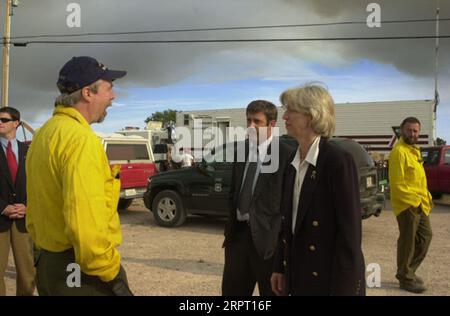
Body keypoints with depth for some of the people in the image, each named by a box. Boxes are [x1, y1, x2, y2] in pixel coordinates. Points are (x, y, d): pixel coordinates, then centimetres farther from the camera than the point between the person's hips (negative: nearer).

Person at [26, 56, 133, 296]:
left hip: (47, 263, 9)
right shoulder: (80, 137, -20)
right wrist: (111, 275, -18)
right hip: (80, 273, -9)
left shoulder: (43, 135, 10)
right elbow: (85, 220, -28)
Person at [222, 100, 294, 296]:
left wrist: (283, 235, -14)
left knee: (270, 291, 11)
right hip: (238, 232, 7)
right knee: (231, 290, 16)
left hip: (266, 235, -6)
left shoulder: (285, 154, -13)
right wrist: (231, 225, 11)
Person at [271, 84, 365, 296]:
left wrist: (342, 288, -17)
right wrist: (280, 267, 11)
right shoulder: (292, 162, 6)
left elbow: (350, 230, -17)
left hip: (329, 279, -7)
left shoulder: (338, 161, -16)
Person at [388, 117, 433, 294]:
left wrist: (426, 198, 12)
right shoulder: (399, 151, -16)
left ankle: (408, 271, 29)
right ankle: (406, 279, 13)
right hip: (407, 205, -10)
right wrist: (414, 201, -22)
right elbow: (397, 184, -22)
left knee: (425, 236, 17)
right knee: (408, 241, 0)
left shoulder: (414, 150, 15)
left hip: (420, 205, 10)